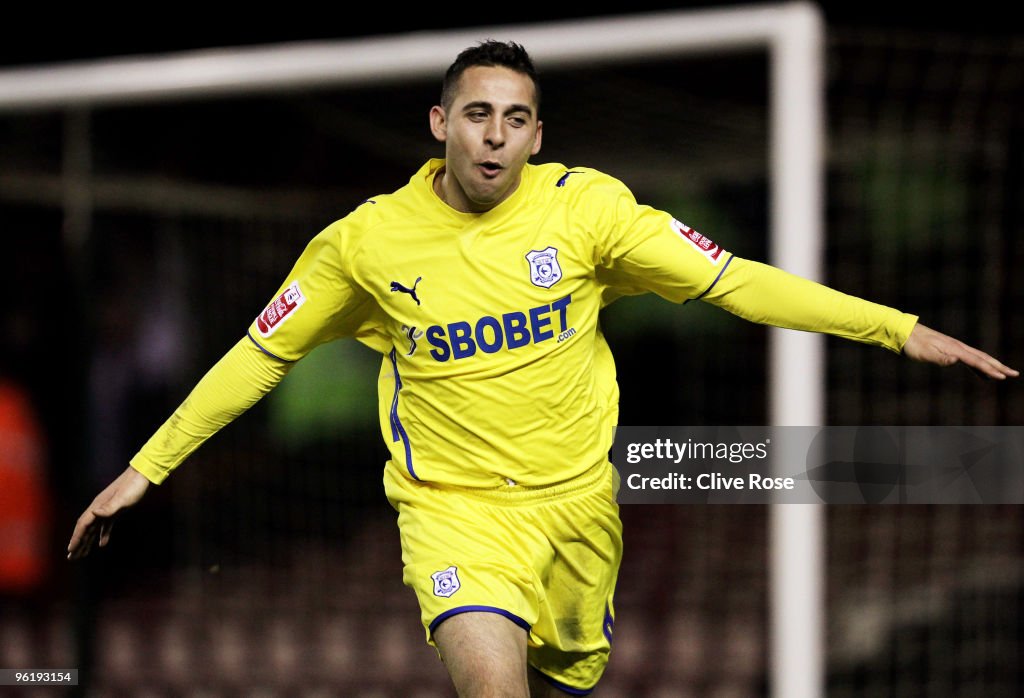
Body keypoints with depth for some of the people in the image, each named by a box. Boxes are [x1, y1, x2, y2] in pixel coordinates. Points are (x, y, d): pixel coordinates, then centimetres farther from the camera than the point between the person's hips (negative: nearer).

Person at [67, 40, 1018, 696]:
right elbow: (260, 355, 5)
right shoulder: (367, 241, -6)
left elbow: (734, 282, -6)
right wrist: (146, 467, 5)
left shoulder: (585, 206, -6)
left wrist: (899, 329, -11)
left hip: (577, 501, 2)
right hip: (454, 507, -2)